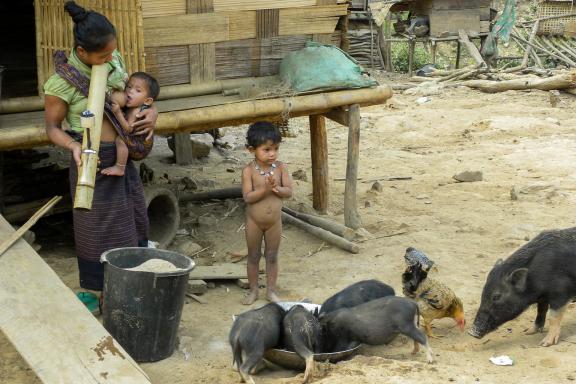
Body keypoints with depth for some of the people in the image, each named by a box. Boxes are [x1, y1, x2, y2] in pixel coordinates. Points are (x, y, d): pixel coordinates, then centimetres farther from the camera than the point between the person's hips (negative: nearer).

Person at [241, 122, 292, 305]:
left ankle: (271, 290, 26)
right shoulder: (249, 170, -16)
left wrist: (276, 188, -30)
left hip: (274, 221, 2)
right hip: (254, 221, -2)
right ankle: (253, 290, 28)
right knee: (253, 256, 13)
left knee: (272, 256, 13)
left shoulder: (280, 167, -9)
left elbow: (289, 191, -11)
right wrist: (265, 188, -32)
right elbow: (247, 197, -21)